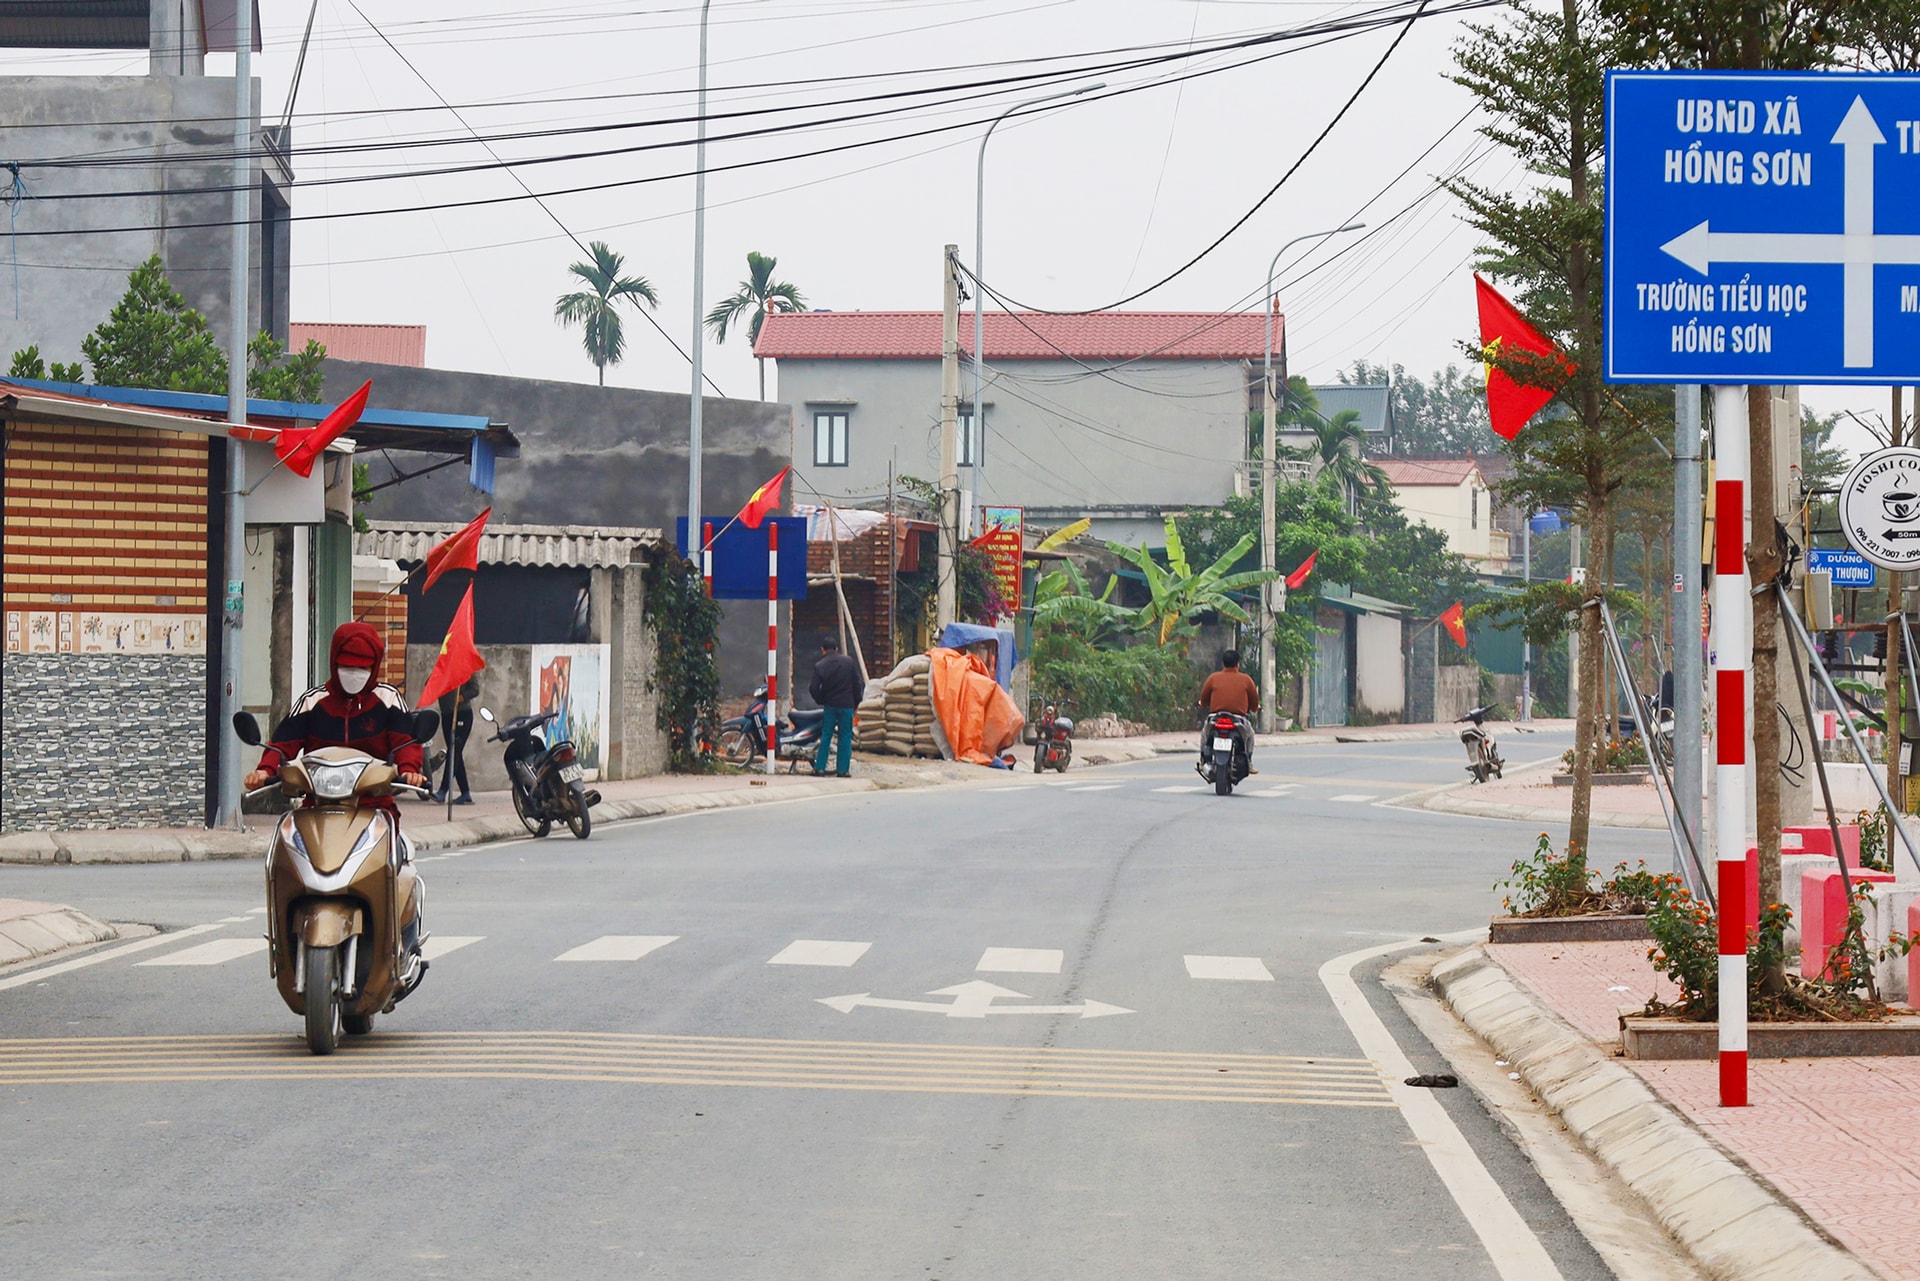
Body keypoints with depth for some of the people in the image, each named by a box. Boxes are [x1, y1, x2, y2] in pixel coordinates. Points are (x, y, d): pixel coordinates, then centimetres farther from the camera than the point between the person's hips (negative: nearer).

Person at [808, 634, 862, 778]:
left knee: (826, 736, 9)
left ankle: (819, 767, 6)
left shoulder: (819, 666, -4)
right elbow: (857, 684, 1)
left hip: (830, 705, 0)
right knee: (845, 737, 5)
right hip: (847, 705, 0)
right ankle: (842, 770, 3)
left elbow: (814, 688, -7)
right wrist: (856, 702, 12)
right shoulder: (849, 662, -1)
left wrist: (821, 701, 10)